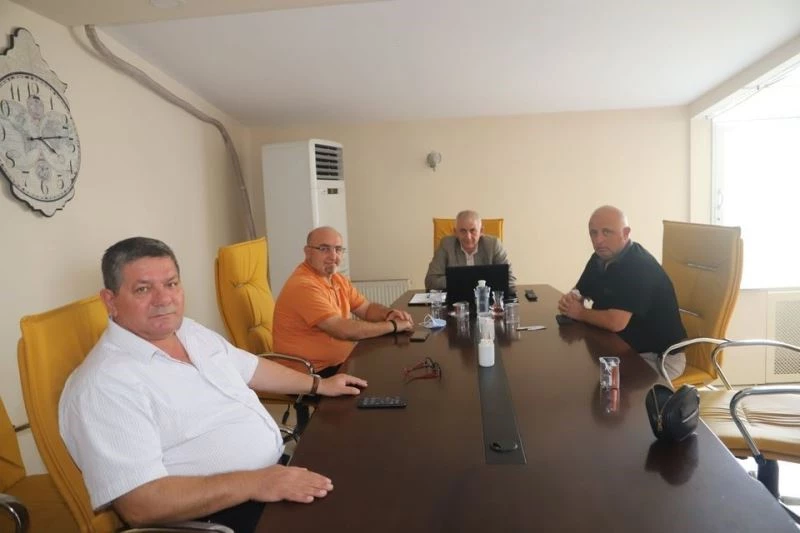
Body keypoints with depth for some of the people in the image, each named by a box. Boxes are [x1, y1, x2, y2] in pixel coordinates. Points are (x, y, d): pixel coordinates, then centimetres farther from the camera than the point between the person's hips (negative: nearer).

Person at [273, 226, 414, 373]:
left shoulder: (337, 279, 8)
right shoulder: (303, 286, -22)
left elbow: (367, 308, 14)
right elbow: (343, 330, -27)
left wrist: (389, 314, -9)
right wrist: (393, 325, -18)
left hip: (342, 362, 9)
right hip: (314, 373, -9)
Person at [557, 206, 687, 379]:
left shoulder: (639, 266, -26)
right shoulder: (600, 258, 3)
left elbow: (616, 322, -33)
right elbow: (579, 294, 11)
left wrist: (580, 313, -15)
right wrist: (569, 300, -13)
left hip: (660, 357, -8)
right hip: (625, 347, 8)